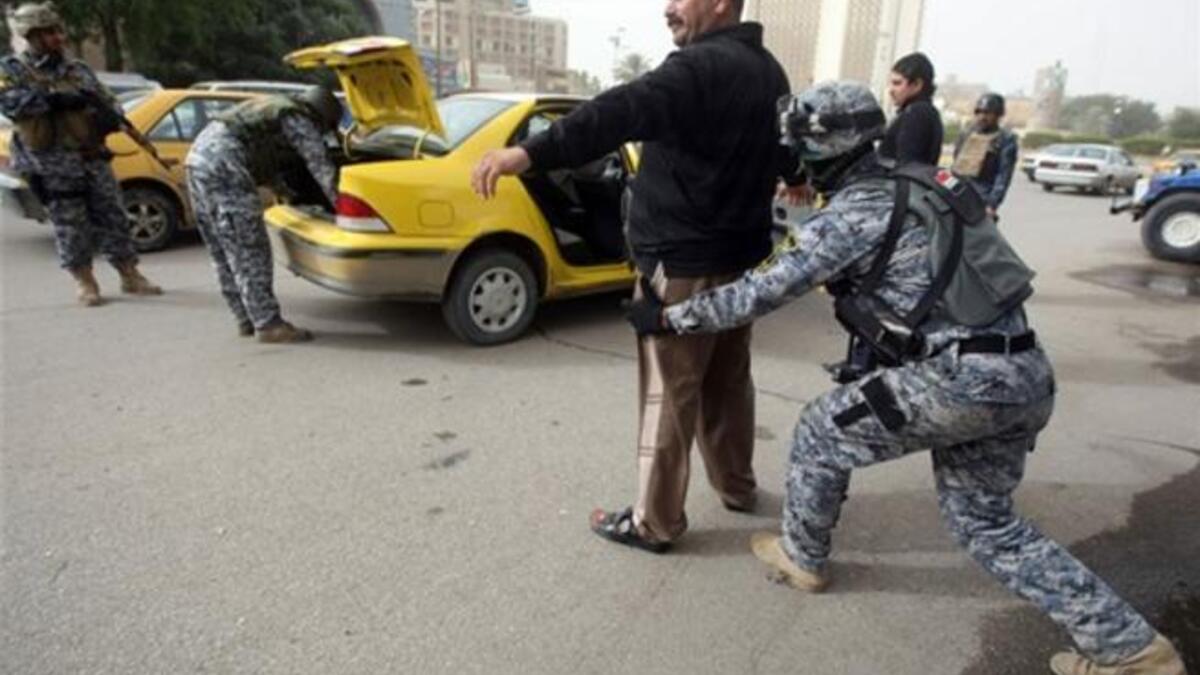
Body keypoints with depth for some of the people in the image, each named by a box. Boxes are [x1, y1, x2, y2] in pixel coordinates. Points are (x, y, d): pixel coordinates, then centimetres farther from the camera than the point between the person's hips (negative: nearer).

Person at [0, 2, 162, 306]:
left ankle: (131, 277, 13)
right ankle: (85, 283, 13)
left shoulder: (78, 69, 13)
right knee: (71, 225, 2)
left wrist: (109, 115, -10)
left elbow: (106, 100, 13)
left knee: (113, 218, 5)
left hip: (93, 157, 3)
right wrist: (54, 99, -22)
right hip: (53, 166, -3)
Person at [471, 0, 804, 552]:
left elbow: (625, 111, -37)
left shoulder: (701, 66, -18)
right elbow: (788, 149, 31)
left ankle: (654, 523, 12)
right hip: (739, 257, 10)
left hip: (684, 265, -9)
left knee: (668, 394, 0)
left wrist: (532, 152, -50)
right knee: (728, 380, 21)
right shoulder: (768, 70, 13)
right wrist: (800, 176, 54)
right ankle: (736, 485, 38)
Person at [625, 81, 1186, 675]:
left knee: (821, 431, 10)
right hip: (1024, 372, 9)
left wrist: (667, 316, -2)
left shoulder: (851, 213, -9)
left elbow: (759, 292, -10)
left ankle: (801, 558, 31)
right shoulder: (910, 187, 18)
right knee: (983, 520, 22)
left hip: (962, 379, -9)